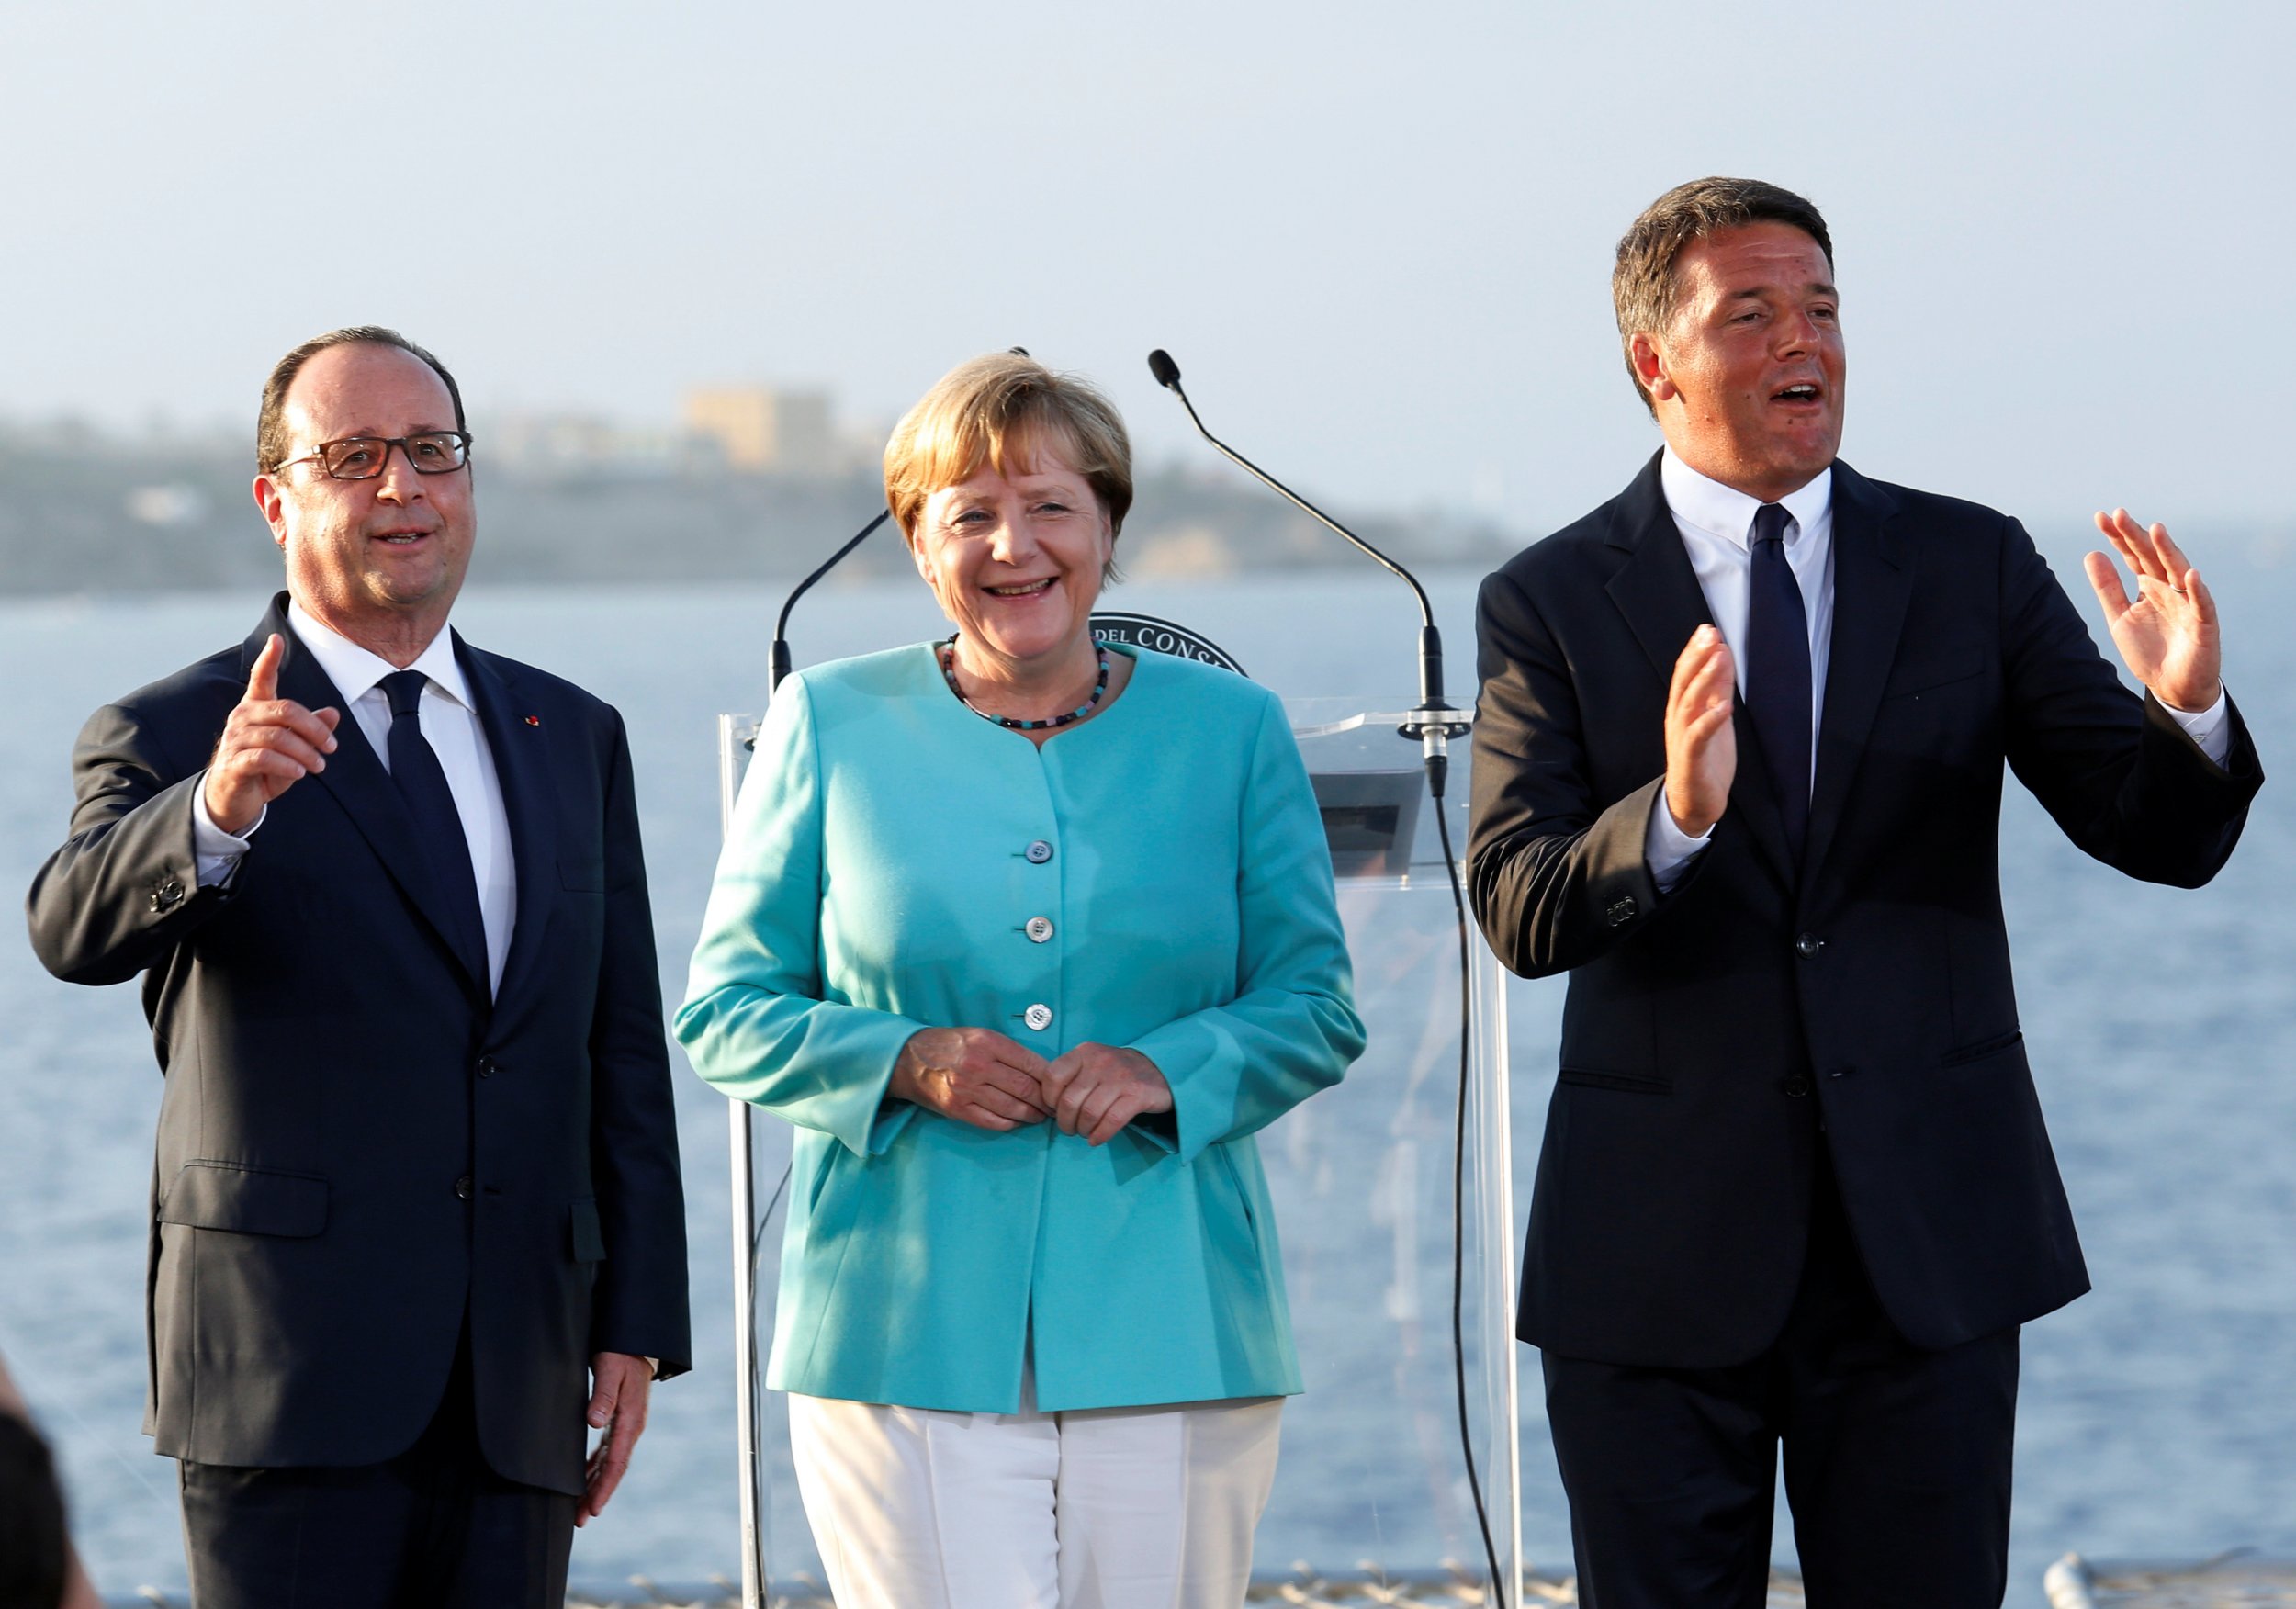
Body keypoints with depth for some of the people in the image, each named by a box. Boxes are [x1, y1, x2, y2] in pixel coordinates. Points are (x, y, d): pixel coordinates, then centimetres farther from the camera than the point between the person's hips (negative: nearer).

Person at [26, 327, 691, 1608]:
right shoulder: (172, 737, 0)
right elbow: (77, 929, -21)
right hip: (292, 1379, -4)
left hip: (519, 1393, 5)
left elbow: (624, 1052, 15)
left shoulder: (574, 737, 15)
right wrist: (215, 815, -41)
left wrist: (637, 1323, 8)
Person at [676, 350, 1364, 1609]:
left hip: (1164, 1333, 1)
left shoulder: (1228, 729, 11)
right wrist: (904, 1063, -11)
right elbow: (725, 1010, 8)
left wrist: (1170, 1070, -11)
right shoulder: (830, 725, 8)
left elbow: (1314, 1004, 10)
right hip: (904, 1338, -1)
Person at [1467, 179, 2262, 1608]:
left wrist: (2188, 710, -23)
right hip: (1666, 1248, -1)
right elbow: (1520, 911, -12)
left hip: (1928, 1234, 1)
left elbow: (2167, 839, -1)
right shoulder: (1552, 603, 0)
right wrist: (1673, 816, -32)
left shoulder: (1973, 567, 5)